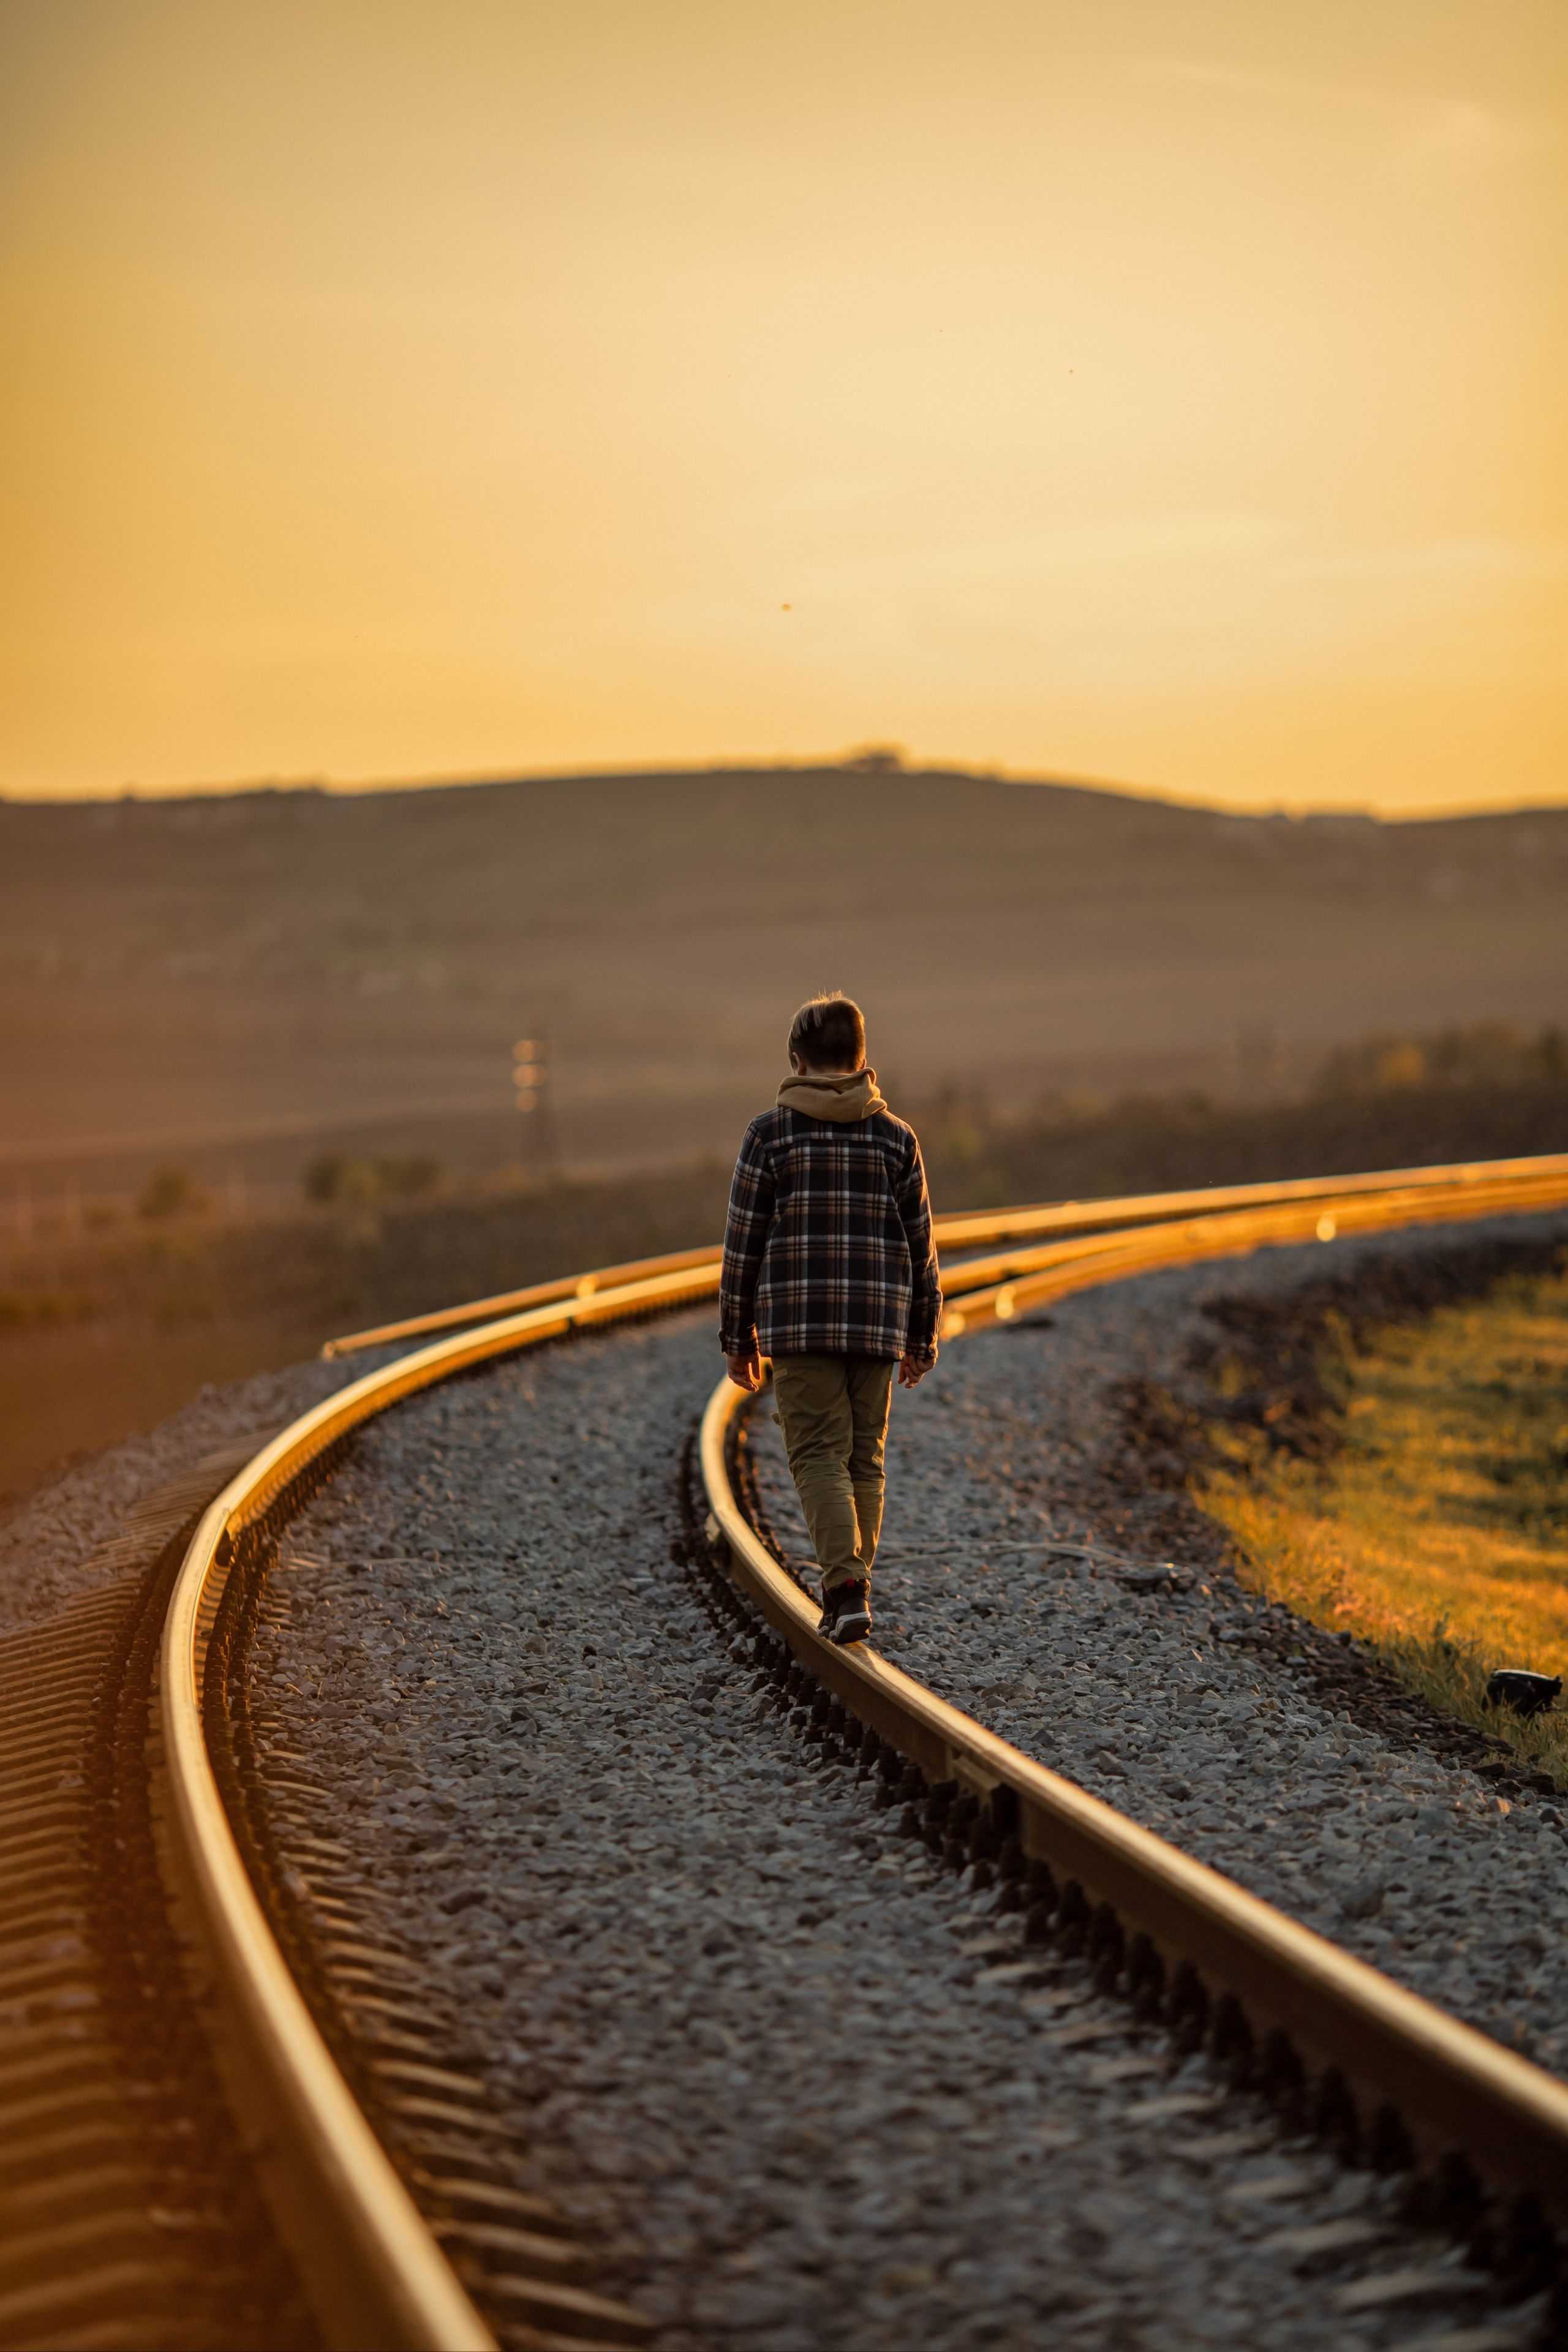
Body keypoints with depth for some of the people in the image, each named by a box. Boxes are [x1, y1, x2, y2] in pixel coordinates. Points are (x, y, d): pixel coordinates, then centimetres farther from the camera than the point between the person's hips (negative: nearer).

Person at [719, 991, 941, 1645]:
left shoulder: (770, 1132, -2)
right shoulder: (895, 1137, 4)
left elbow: (743, 1242, -1)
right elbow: (920, 1244, 5)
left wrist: (737, 1337, 7)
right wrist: (923, 1337, 14)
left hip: (798, 1323, -2)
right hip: (876, 1324, 2)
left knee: (819, 1457, -1)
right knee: (864, 1461, 12)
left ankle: (847, 1585, -21)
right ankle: (846, 1601, 16)